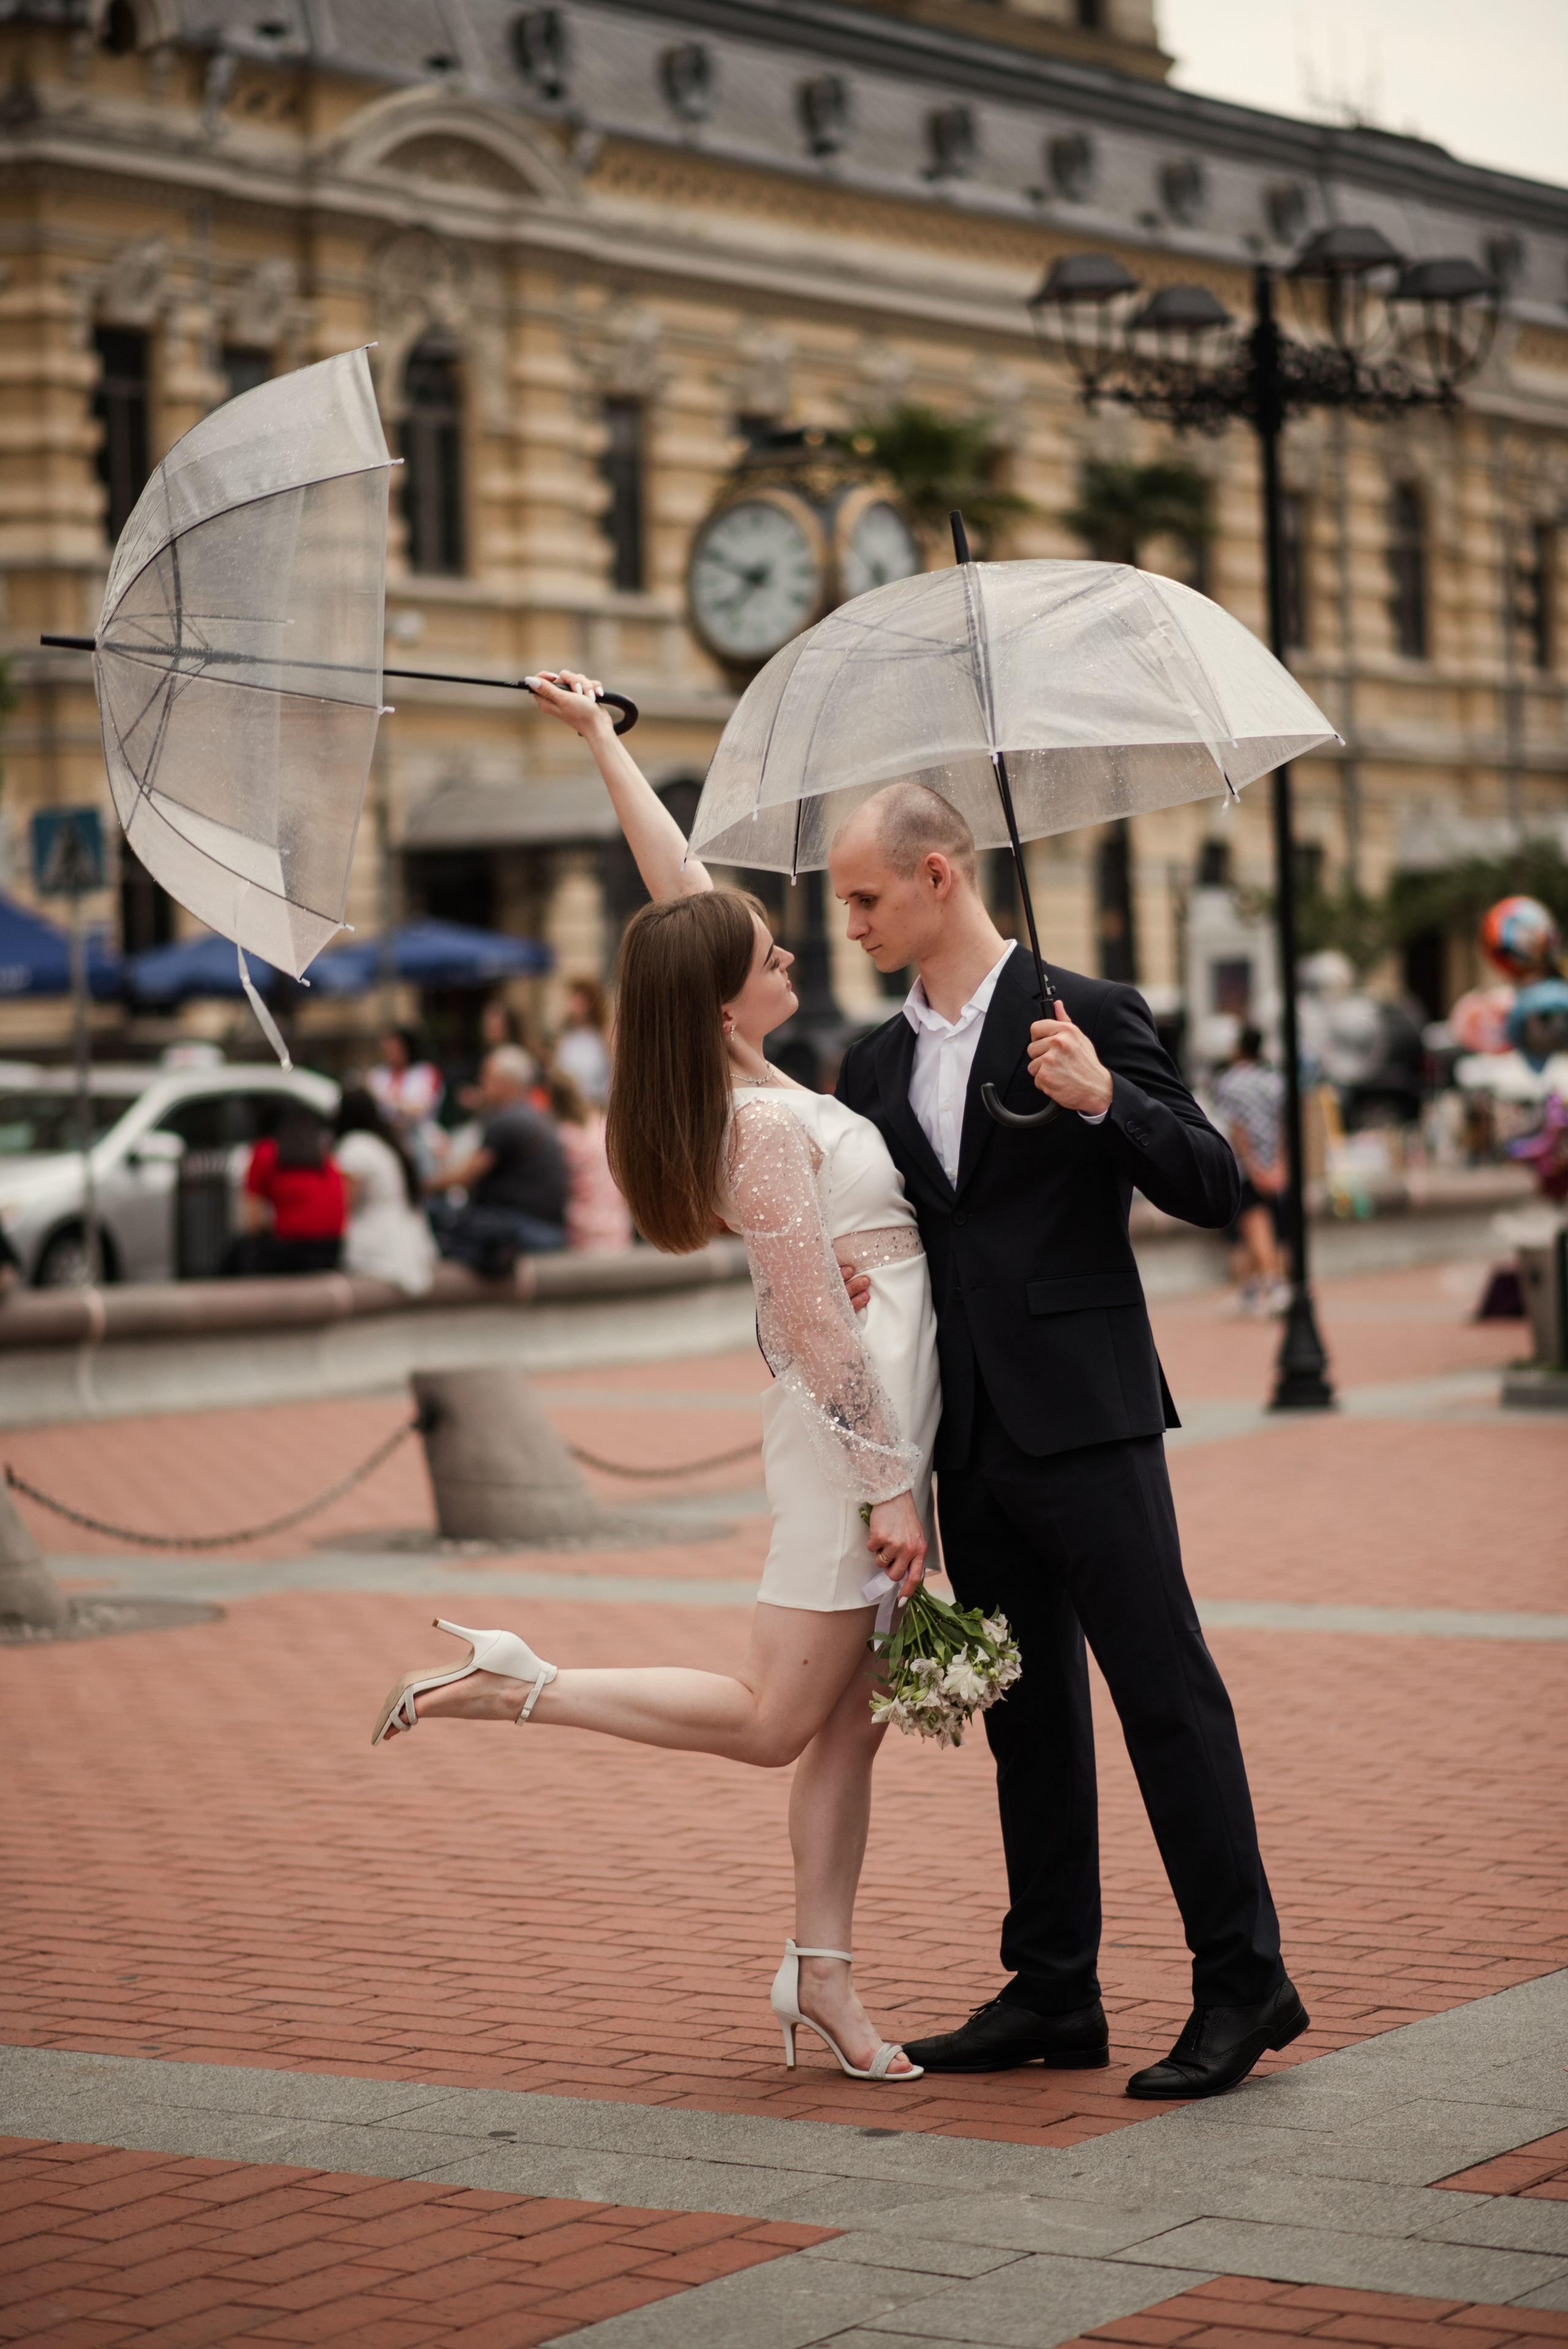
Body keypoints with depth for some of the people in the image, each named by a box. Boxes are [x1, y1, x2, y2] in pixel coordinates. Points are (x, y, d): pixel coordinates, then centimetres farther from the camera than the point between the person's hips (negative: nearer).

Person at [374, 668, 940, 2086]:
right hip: (851, 1437, -9)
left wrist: (601, 736, 20)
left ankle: (821, 1973, 15)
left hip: (871, 1429, 9)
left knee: (852, 1719, 11)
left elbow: (681, 884, 14)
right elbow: (820, 1329, -20)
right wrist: (887, 1483, -17)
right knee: (772, 1719, -3)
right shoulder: (768, 1129, -20)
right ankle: (508, 1686, 0)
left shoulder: (730, 1071, 4)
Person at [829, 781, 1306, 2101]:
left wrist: (1103, 1101, -21)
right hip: (969, 1440, 6)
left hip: (1085, 1421, -6)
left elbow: (1213, 1189, -7)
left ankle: (1243, 1980, 1)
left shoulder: (1086, 1015, -4)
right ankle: (1053, 1993, 17)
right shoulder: (876, 1065, 14)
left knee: (1168, 1692, -5)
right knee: (1028, 1718, 11)